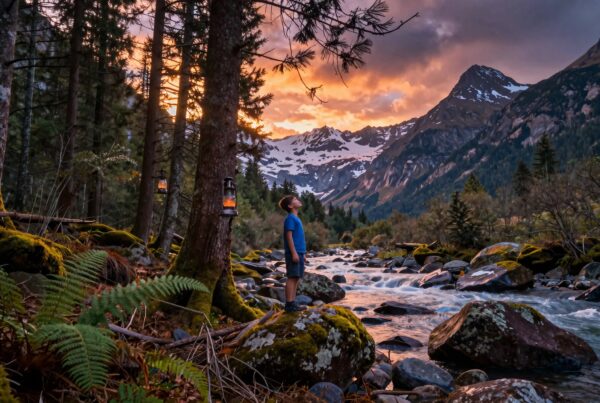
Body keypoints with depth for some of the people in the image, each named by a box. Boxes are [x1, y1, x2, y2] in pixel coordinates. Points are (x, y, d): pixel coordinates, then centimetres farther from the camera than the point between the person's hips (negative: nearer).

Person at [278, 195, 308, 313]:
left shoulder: (296, 218, 19)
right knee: (292, 278, -8)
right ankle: (289, 304, -5)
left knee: (297, 278, 10)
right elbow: (289, 236, -16)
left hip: (299, 253, 9)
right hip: (293, 253, -9)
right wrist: (294, 253, -20)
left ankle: (293, 303, 15)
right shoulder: (290, 218, -9)